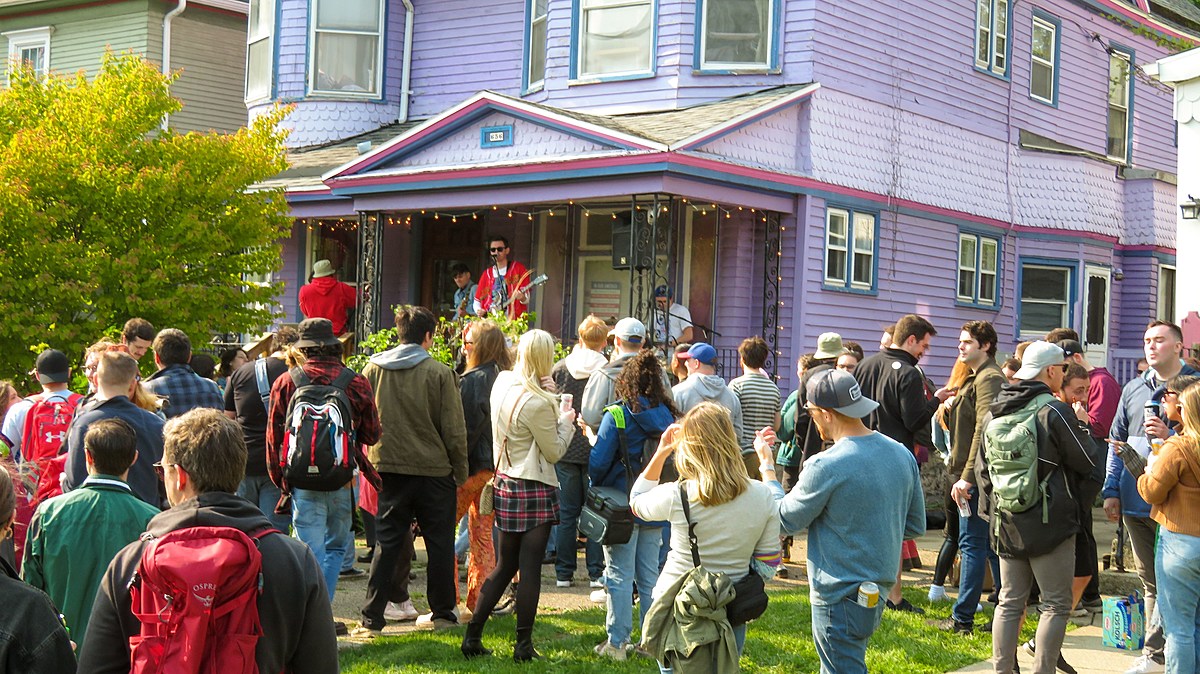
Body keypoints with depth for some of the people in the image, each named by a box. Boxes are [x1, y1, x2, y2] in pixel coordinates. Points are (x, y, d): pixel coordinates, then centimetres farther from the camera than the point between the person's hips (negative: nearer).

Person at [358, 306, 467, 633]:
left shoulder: (373, 369, 1)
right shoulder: (439, 373, -9)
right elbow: (454, 429, -6)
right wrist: (460, 472, 2)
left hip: (388, 468, 3)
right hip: (433, 470, -3)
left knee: (387, 542, 8)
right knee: (440, 542, 10)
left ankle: (372, 617, 5)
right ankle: (442, 613, 17)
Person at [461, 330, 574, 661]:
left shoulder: (502, 383, 3)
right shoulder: (538, 402, -20)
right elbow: (554, 451, -11)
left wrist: (546, 389, 1)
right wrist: (566, 421, 5)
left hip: (505, 484, 8)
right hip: (535, 490, -8)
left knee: (504, 565, 16)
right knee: (530, 569, 1)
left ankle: (472, 636, 15)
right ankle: (523, 645, 7)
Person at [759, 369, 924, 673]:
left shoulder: (826, 466, -22)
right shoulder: (902, 454, 1)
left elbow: (786, 520, -7)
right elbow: (915, 526, 9)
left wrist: (766, 465, 4)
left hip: (840, 598, -8)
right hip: (879, 591, 8)